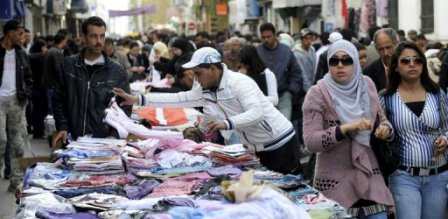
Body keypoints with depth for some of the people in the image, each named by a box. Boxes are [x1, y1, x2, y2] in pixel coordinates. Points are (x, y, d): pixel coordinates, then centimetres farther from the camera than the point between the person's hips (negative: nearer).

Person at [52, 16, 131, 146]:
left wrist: (115, 135, -7)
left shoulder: (117, 72, 2)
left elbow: (126, 106, 5)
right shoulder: (68, 66, 5)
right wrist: (62, 128, -2)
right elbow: (59, 100, 10)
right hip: (72, 140, 1)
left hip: (104, 140, -1)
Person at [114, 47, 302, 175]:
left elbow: (257, 112, -32)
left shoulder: (239, 82, -22)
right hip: (259, 149, 8)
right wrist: (137, 99, -3)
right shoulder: (205, 90, 3)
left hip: (280, 144, -8)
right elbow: (178, 99, 2)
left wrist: (227, 123, -43)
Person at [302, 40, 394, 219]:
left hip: (369, 174, 4)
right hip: (335, 181, -4)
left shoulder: (367, 85, 4)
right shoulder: (318, 93, -10)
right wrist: (346, 128, -28)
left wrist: (385, 129, -7)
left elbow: (381, 118, 16)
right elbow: (310, 141, -17)